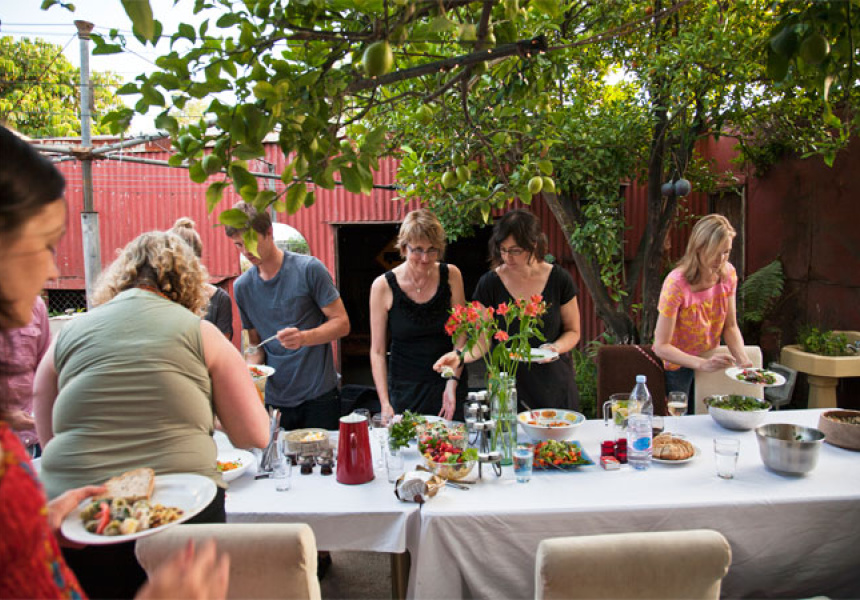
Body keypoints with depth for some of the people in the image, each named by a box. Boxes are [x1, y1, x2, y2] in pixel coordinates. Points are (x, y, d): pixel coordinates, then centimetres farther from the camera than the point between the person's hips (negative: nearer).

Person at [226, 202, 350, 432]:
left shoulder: (309, 269, -9)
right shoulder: (242, 286, 5)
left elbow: (342, 323, -9)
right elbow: (255, 342, 13)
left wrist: (304, 337, -26)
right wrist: (250, 369, -8)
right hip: (274, 399, 4)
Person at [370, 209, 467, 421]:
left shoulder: (451, 276, -4)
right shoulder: (383, 286, -9)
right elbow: (377, 351, -6)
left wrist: (452, 383, -10)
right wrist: (385, 403, -14)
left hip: (447, 383, 2)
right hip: (405, 389, -1)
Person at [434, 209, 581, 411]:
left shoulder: (559, 279, -6)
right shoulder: (489, 284, -8)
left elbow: (573, 331, 4)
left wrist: (556, 347, -16)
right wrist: (460, 356, -26)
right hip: (508, 385, -1)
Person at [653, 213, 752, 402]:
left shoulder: (728, 274, -10)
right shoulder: (676, 284, -29)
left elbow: (730, 326, -1)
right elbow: (661, 346, -28)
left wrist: (743, 359, -18)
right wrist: (702, 364, -39)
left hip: (709, 361, 6)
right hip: (677, 364, -5)